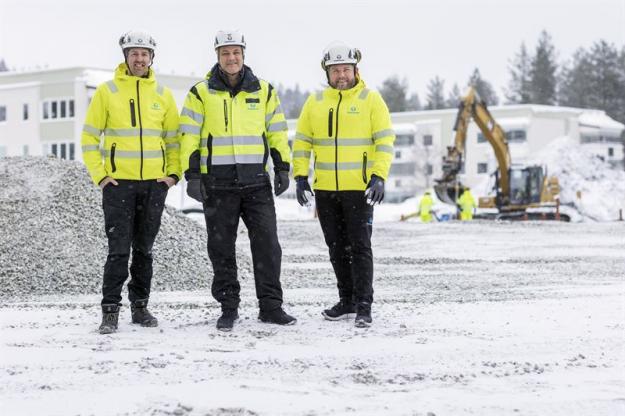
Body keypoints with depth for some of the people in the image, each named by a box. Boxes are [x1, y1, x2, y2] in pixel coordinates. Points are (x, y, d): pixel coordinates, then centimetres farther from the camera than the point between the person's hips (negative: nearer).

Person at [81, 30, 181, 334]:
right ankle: (110, 311, -3)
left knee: (144, 249, 9)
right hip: (118, 183, -3)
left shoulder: (163, 94, 8)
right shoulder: (107, 91, 0)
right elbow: (89, 137, 2)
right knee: (119, 249, -7)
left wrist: (173, 172, 2)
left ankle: (140, 306, 18)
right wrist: (99, 175, -6)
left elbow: (174, 138, 14)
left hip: (154, 184, 3)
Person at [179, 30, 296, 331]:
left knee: (267, 244, -2)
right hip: (218, 182, -1)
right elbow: (190, 136, 0)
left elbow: (277, 131, 13)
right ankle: (228, 309, 13)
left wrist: (283, 168, 6)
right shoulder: (201, 93, 2)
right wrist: (192, 175, -6)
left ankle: (271, 306, 6)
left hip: (256, 181, 1)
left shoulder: (263, 91, 8)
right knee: (222, 248, 4)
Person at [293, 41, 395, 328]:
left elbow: (385, 141, -4)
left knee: (359, 247, -6)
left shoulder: (371, 100, -1)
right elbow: (302, 141, 12)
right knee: (337, 248, 11)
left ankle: (364, 306, -2)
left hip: (359, 188, -4)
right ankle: (347, 301, 21)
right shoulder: (315, 102, 9)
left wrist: (379, 177, -14)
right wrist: (300, 177, 2)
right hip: (325, 189, 4)